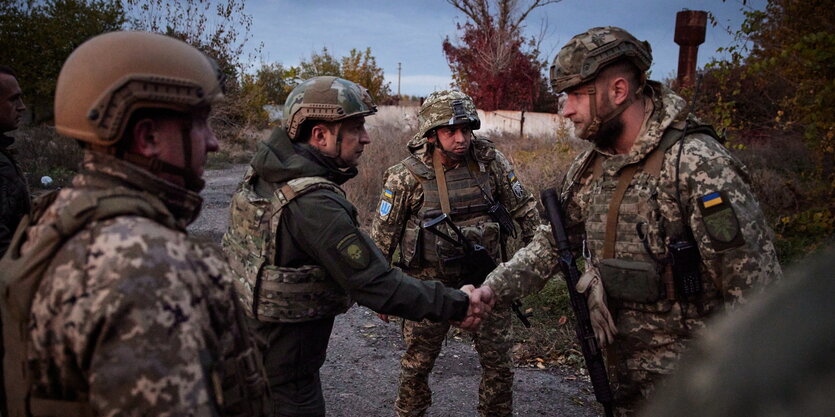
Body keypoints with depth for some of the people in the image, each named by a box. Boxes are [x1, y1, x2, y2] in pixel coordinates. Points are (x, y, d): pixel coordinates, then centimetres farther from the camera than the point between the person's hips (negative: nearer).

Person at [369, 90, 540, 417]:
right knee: (417, 364, 13)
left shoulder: (490, 160, -8)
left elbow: (524, 209, 4)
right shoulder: (407, 176, -14)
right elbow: (382, 238, -5)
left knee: (498, 362, 12)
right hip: (431, 283, -2)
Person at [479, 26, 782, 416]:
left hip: (686, 380, -6)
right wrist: (485, 293, -6)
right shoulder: (589, 167, 2)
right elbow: (548, 246, 6)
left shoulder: (697, 163, -21)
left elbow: (755, 285, -20)